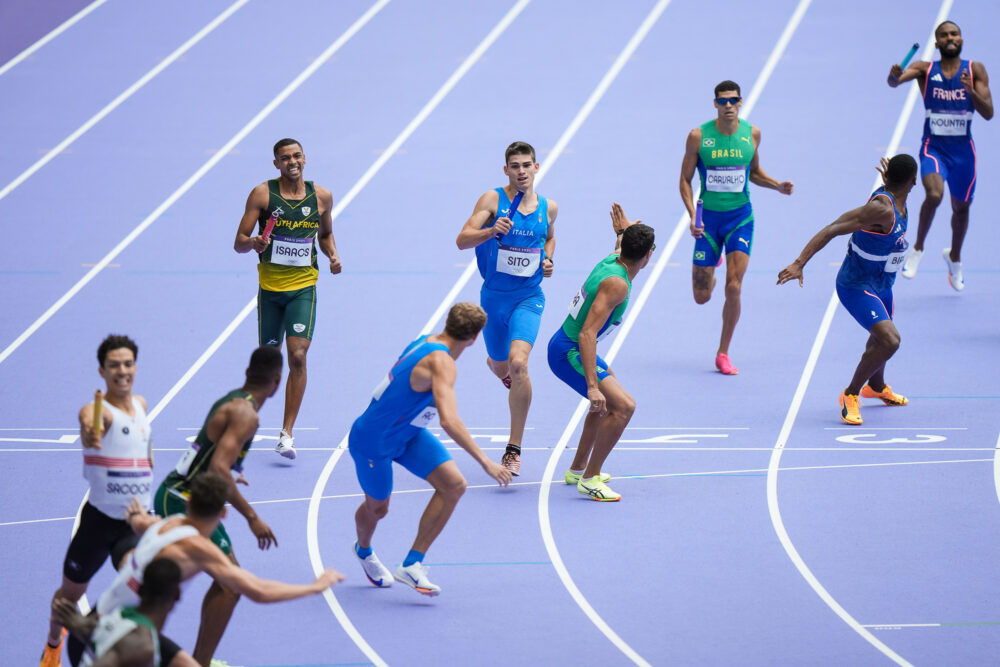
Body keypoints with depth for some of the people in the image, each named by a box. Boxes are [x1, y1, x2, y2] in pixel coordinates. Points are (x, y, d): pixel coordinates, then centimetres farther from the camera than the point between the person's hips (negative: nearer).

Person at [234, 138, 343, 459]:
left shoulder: (321, 196, 3)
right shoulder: (262, 194, -4)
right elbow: (239, 242, -5)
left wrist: (333, 255, 1)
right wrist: (254, 243, -27)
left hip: (303, 287, 0)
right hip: (270, 287, 0)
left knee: (298, 356, -14)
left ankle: (287, 432, -12)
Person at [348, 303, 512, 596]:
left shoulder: (426, 342, -4)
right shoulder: (440, 362, -32)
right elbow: (449, 421, -43)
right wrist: (485, 463, -43)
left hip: (408, 433, 9)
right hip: (372, 440, -9)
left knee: (454, 485, -10)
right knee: (377, 509, 14)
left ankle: (411, 565, -4)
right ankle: (363, 550, 50)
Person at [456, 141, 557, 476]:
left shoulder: (548, 207, 1)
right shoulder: (493, 200, -8)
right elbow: (462, 240, -17)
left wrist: (548, 260, 3)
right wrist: (492, 231, -36)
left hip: (528, 298, 0)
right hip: (493, 297, 1)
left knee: (517, 362, -23)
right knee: (499, 366, 16)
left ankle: (514, 449, -16)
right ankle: (511, 376, 60)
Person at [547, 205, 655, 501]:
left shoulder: (611, 260, 1)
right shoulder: (616, 284, -26)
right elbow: (587, 334, -33)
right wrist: (592, 387, -37)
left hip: (567, 345, 11)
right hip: (569, 352, -11)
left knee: (607, 399, 31)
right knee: (623, 406, -19)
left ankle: (578, 468, 40)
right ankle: (590, 480, -12)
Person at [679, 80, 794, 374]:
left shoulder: (752, 133, -2)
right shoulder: (698, 136, -9)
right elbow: (685, 179, -3)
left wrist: (777, 186, -4)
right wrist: (692, 216, -15)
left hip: (740, 217, 1)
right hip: (709, 218, -1)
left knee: (734, 288, -12)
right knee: (702, 296, 5)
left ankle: (723, 355, 3)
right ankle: (711, 268, 45)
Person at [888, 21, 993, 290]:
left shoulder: (975, 70, -2)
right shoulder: (925, 69, -4)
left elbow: (988, 113, -8)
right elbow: (896, 80, -23)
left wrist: (970, 90, -25)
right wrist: (894, 76, -48)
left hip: (963, 149, 2)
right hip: (934, 146, -2)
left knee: (961, 207, 15)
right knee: (934, 195, -27)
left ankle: (954, 256, 44)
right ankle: (918, 248, -3)